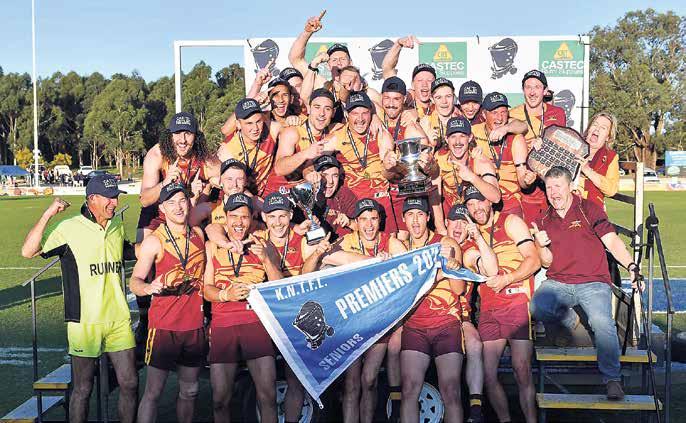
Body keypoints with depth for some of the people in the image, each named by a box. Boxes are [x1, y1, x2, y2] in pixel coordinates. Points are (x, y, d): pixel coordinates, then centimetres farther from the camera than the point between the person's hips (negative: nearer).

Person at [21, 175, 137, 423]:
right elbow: (28, 252, -14)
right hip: (85, 323, -5)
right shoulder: (69, 229, -8)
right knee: (83, 389, 5)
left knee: (129, 384, 8)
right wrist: (48, 214, -21)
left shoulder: (118, 226, 9)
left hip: (119, 320, 5)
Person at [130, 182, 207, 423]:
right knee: (154, 391, -2)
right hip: (164, 324, -4)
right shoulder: (154, 241, -7)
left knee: (189, 390, 14)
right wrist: (148, 287, -29)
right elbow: (134, 281, -9)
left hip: (194, 324, 5)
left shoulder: (198, 234, 6)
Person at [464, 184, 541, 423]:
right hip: (488, 309, 5)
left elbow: (534, 260, -3)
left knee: (521, 370, -13)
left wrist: (505, 280, -13)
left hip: (517, 302, -4)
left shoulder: (510, 222, 7)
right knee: (487, 373, -2)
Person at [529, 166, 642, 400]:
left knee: (602, 321, -30)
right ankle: (569, 320, 5)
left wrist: (631, 267, -19)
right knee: (538, 308, -28)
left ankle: (613, 379, -21)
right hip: (558, 282, 3)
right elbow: (548, 261, 12)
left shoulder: (589, 209, 3)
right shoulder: (543, 221, 14)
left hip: (593, 282, -3)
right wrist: (541, 246, -11)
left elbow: (612, 241, -4)